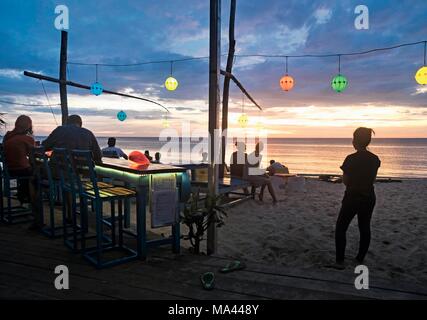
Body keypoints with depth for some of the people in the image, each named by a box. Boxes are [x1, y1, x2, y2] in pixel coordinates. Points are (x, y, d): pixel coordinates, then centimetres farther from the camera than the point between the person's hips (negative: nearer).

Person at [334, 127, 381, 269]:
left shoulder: (351, 159, -18)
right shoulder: (375, 159, -1)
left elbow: (345, 181, -9)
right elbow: (372, 179, 8)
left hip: (352, 198, -5)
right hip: (369, 198, 5)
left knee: (340, 229, 7)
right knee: (365, 229, 17)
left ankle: (340, 261, 6)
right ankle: (360, 259, 26)